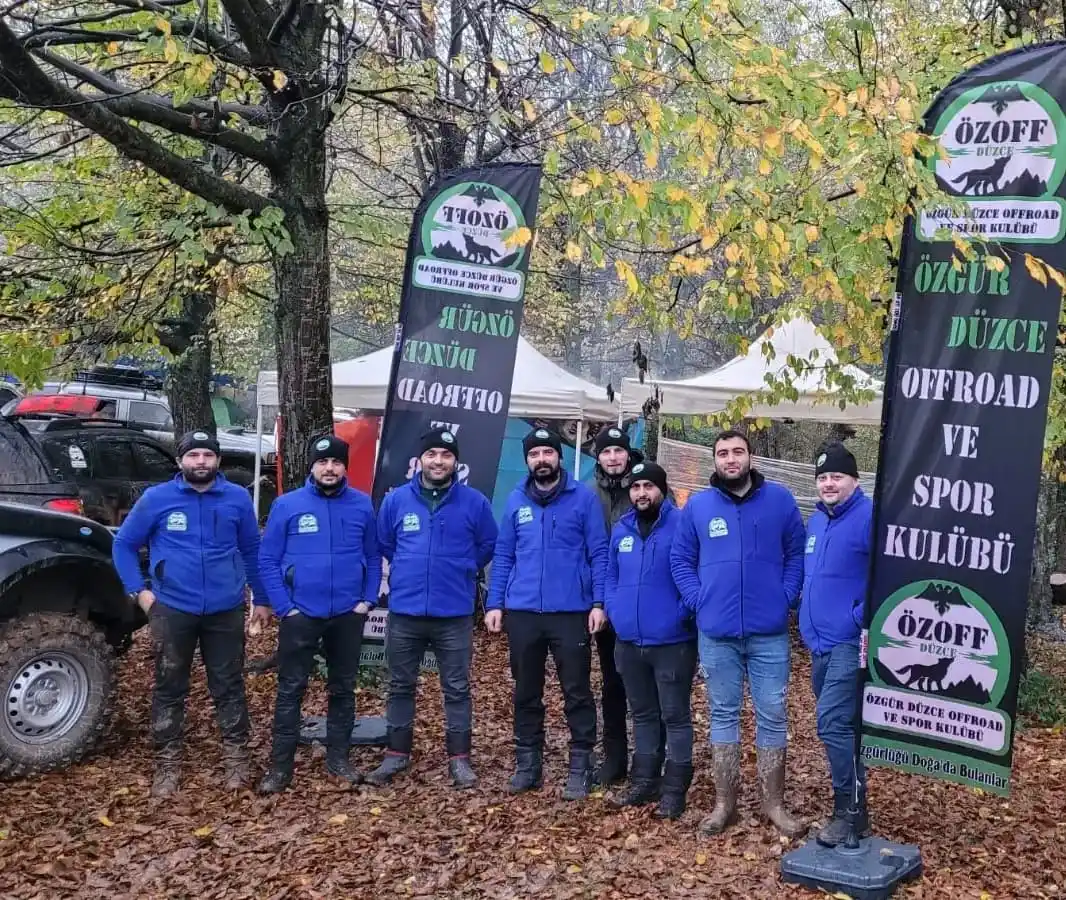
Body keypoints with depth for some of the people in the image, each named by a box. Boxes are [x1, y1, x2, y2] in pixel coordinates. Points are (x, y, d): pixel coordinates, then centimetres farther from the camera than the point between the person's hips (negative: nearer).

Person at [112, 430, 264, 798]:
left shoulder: (237, 499, 2)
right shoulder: (155, 498, -3)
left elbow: (252, 550, 11)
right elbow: (123, 545, 5)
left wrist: (261, 598, 12)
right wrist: (139, 590, -3)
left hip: (226, 610, 1)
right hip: (172, 610, -1)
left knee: (229, 687, 8)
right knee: (169, 689, 7)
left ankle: (236, 759, 19)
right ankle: (167, 765, 17)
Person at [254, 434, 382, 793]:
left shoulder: (362, 505, 1)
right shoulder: (287, 504, -5)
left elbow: (373, 558, 6)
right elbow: (268, 560, -5)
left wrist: (367, 601, -4)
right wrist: (283, 607, -11)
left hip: (348, 614, 2)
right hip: (300, 614, -2)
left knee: (343, 688, 13)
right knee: (290, 690, 3)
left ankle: (338, 758, 25)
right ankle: (280, 766, 10)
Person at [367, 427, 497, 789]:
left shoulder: (474, 502, -4)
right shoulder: (396, 500, 0)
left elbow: (488, 544, 8)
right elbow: (383, 543, 15)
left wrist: (460, 570, 9)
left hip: (455, 614, -2)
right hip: (405, 612, 2)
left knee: (457, 689, 6)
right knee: (401, 687, 12)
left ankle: (459, 759, 16)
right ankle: (397, 755, 24)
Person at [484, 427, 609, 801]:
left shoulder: (584, 497, -2)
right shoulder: (516, 500, 7)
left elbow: (598, 553, -3)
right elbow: (503, 556, 10)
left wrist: (599, 603, -10)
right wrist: (494, 604, 3)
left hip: (571, 612, -3)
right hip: (521, 613, 3)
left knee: (577, 692, 3)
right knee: (526, 693, 13)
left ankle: (580, 767, 13)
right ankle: (527, 764, 24)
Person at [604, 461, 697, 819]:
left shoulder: (681, 525, -11)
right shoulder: (621, 530, 9)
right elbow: (611, 575, 18)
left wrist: (682, 613, -17)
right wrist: (613, 609, 5)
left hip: (672, 641, -6)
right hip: (629, 642, 6)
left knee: (675, 716, 2)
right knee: (643, 714, 17)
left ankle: (674, 789, 9)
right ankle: (644, 781, 28)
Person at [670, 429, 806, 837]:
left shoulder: (779, 500, 0)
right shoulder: (698, 506, 2)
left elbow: (797, 554, 5)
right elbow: (680, 559, 7)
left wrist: (786, 597, -5)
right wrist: (699, 600, -4)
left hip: (769, 632, -1)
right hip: (716, 632, 1)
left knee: (772, 714, 5)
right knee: (723, 714, 9)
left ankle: (773, 803, 18)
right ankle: (724, 802, 19)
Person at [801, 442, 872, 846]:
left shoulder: (869, 517, -12)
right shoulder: (816, 521, 14)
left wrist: (868, 624, -21)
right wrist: (808, 624, 17)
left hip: (850, 643, -9)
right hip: (820, 642, 9)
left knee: (833, 724, -13)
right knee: (841, 725, 14)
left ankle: (850, 812, -1)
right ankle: (851, 804, 25)